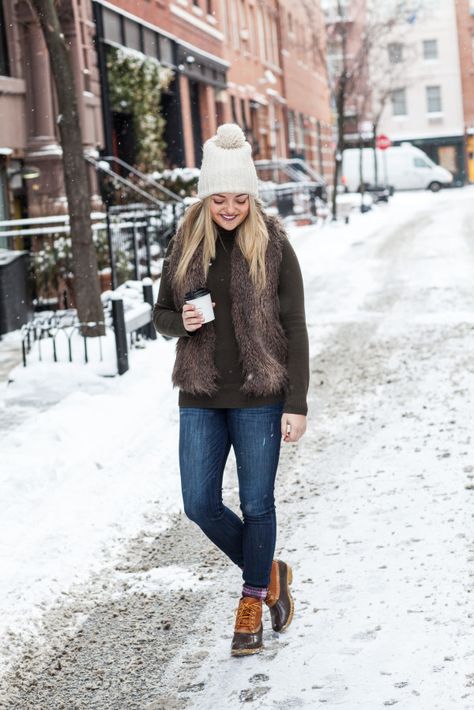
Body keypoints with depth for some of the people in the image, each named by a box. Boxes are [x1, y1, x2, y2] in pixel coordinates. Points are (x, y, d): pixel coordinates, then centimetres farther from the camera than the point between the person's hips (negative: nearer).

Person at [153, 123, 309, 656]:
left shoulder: (273, 246, -6)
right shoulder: (185, 244, 3)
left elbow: (295, 329, -5)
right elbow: (160, 314, 12)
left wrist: (297, 404, -10)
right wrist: (181, 322, -13)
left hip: (259, 397, -3)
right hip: (200, 398, 3)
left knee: (256, 504, 4)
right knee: (200, 504, 1)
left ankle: (253, 598, 26)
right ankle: (268, 572, 26)